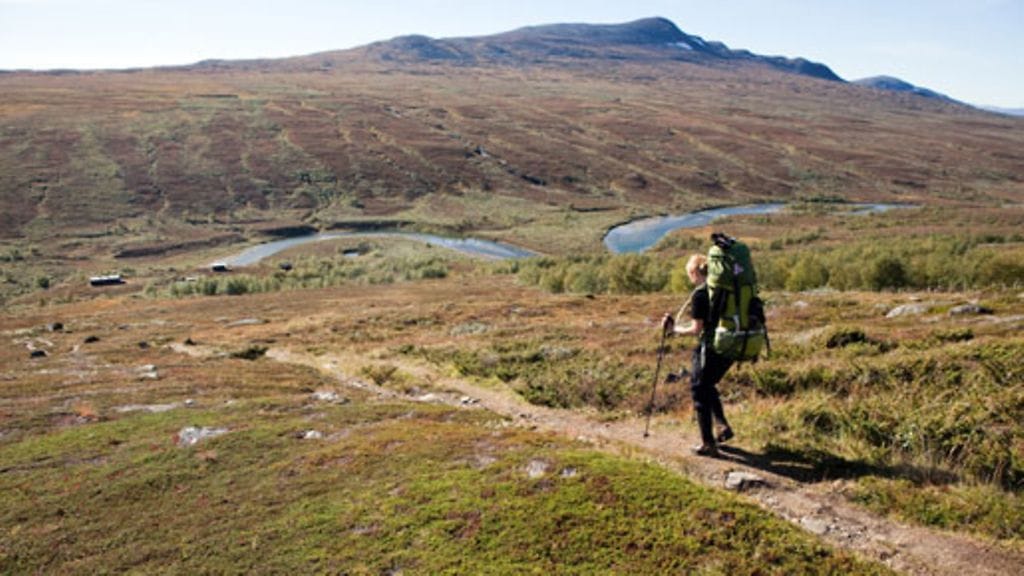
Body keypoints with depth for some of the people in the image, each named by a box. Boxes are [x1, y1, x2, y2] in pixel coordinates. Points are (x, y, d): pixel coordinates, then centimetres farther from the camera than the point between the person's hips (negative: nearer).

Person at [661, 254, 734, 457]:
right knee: (708, 386, 27)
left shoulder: (699, 294, -14)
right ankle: (723, 425, 20)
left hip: (711, 347, -8)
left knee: (700, 391, 8)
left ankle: (708, 444, 12)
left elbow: (697, 329, -14)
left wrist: (675, 329, 2)